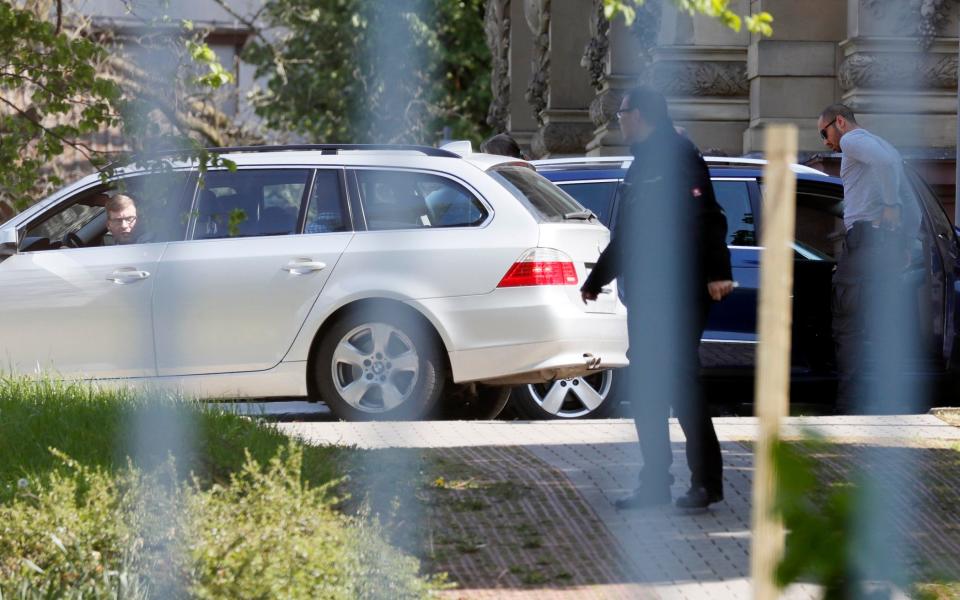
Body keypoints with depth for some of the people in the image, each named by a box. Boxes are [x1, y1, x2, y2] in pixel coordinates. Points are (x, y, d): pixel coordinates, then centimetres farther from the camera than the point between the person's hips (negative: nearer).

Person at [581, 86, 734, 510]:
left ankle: (707, 481, -6)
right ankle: (654, 482, 13)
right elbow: (625, 236, 30)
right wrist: (596, 280, 37)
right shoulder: (642, 164, 21)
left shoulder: (677, 156, -8)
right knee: (646, 387, 9)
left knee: (680, 384, -10)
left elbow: (706, 218, -19)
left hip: (678, 296, -10)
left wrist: (717, 272, -29)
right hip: (646, 296, 10)